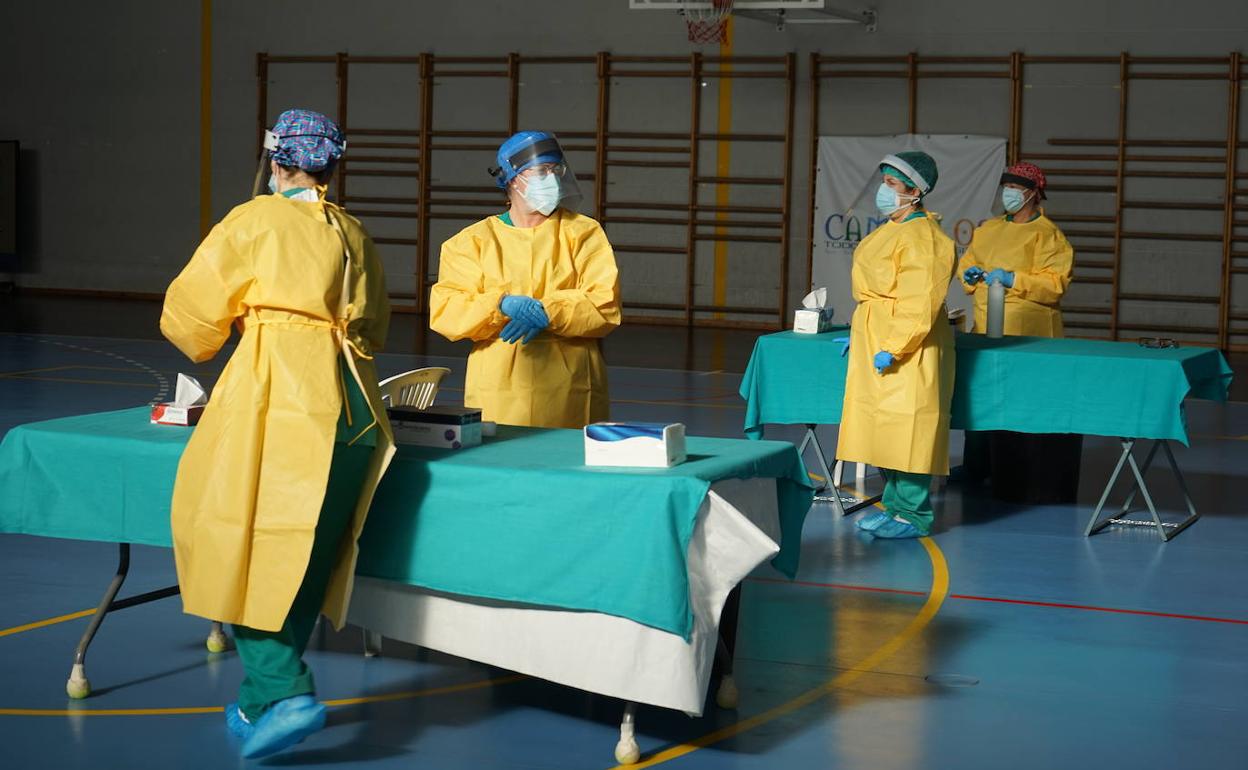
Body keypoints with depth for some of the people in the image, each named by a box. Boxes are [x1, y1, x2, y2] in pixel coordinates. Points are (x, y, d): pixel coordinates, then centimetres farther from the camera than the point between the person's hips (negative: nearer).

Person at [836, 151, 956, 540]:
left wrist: (891, 349, -25)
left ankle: (912, 516, 2)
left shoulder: (923, 239, -17)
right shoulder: (891, 231, 15)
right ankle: (894, 504, 25)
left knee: (906, 430, -5)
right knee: (885, 429, 15)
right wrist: (861, 335, 21)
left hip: (905, 352, -10)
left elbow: (919, 306, -23)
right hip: (876, 343, 10)